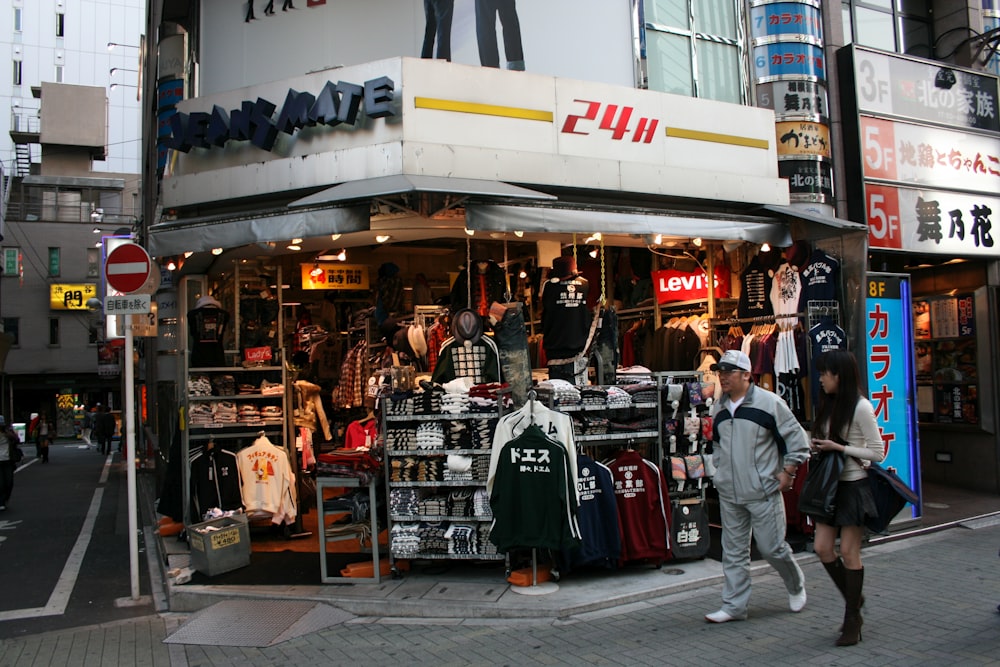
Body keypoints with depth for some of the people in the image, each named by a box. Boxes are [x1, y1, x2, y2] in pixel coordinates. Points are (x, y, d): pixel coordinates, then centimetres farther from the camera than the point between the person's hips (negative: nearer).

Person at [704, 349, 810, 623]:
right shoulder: (718, 409, 9)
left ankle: (796, 584, 31)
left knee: (772, 547, 2)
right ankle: (734, 606, 16)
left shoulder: (769, 402, -10)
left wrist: (786, 473, -7)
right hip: (729, 495, 5)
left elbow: (798, 439, -5)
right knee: (733, 552, 8)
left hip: (764, 492, -5)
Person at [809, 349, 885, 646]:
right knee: (822, 548, 4)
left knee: (849, 552, -1)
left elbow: (877, 452, -13)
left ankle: (852, 620, 12)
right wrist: (820, 447, -2)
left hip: (854, 485, -7)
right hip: (830, 485, 7)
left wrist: (838, 448, -18)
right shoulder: (829, 404, 10)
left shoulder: (860, 407, -14)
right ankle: (854, 599, 25)